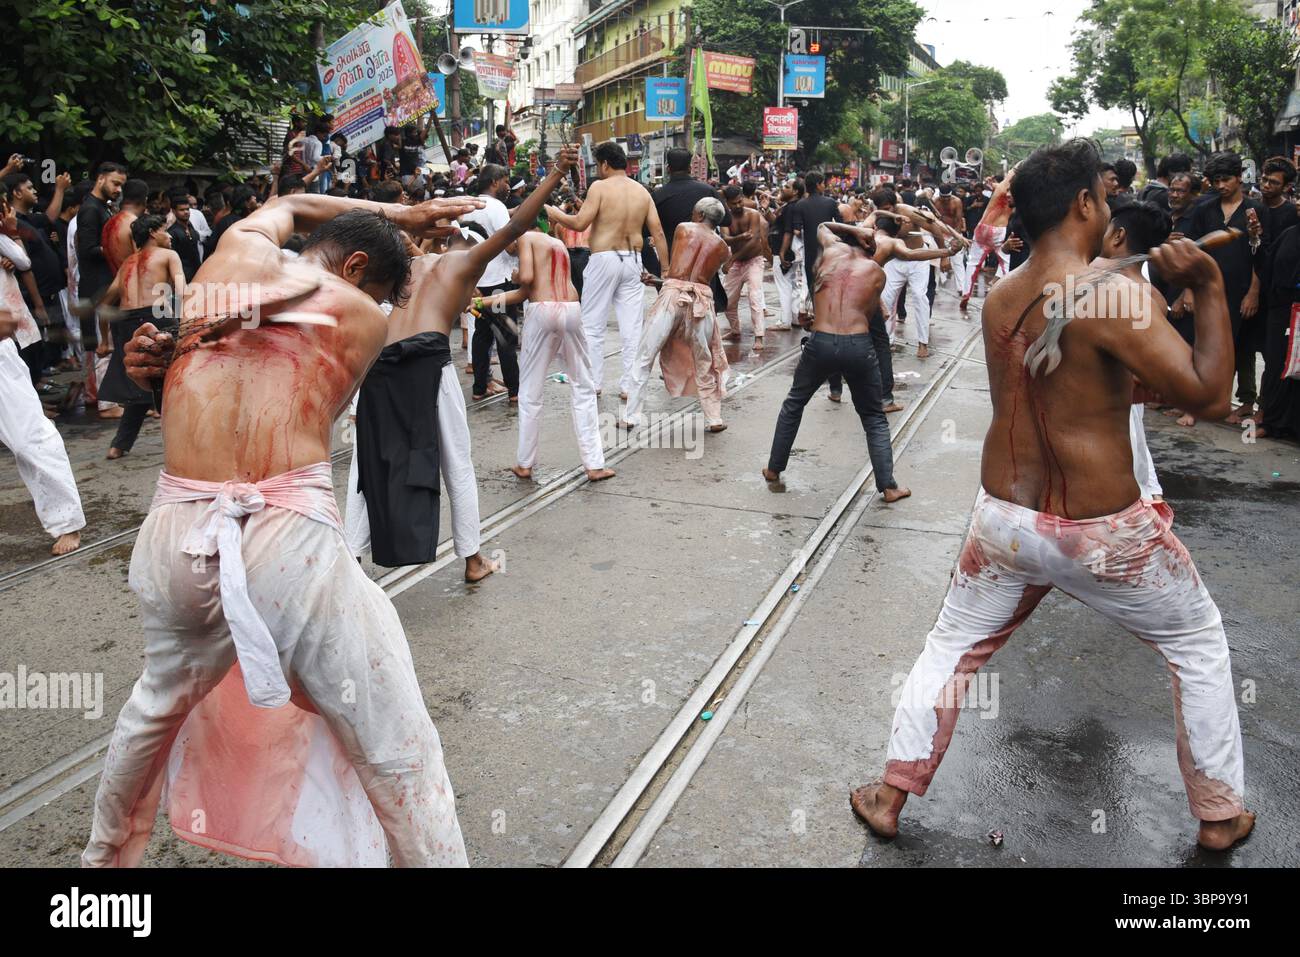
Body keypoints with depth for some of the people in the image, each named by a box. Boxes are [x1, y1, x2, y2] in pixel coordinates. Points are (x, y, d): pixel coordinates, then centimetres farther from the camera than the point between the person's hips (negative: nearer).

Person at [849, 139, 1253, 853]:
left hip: (1004, 519, 5)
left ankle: (889, 798, 26)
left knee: (949, 651, 20)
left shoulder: (999, 299, 3)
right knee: (1198, 647, 22)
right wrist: (1209, 288, -9)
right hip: (1101, 533, -4)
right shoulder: (1116, 293, -18)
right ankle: (1220, 815, 35)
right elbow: (1205, 393, -16)